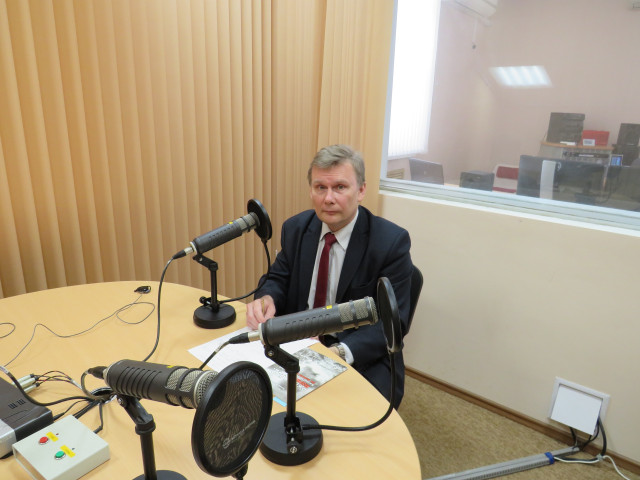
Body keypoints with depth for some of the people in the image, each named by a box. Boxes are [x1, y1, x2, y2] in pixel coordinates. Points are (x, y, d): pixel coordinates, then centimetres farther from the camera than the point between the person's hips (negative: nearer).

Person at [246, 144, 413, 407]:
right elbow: (278, 278, 9)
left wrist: (340, 353, -30)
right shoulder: (296, 228, 1)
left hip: (361, 359, -4)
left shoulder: (391, 242, -14)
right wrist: (266, 298, -16)